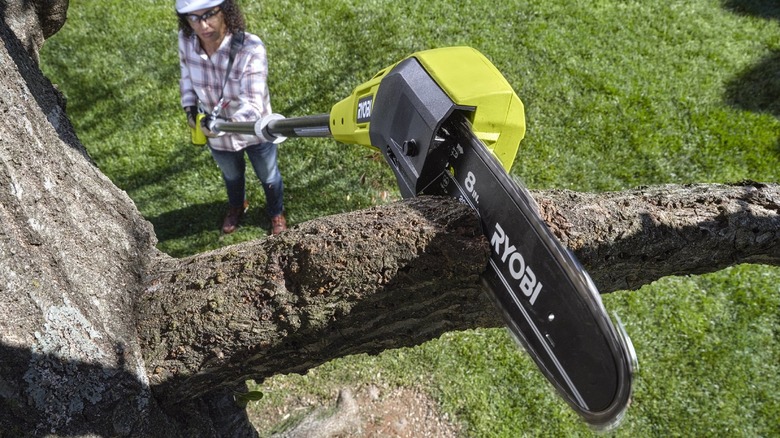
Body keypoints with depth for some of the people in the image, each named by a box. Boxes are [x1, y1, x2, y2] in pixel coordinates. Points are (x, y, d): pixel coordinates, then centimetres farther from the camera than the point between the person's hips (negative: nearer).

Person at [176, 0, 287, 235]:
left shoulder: (251, 49, -36)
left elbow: (252, 105, -40)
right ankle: (236, 206, 69)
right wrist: (190, 106, -11)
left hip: (255, 134, -4)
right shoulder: (186, 40, -21)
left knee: (268, 177, 26)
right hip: (216, 135, 4)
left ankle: (276, 213, 60)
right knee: (231, 176, 34)